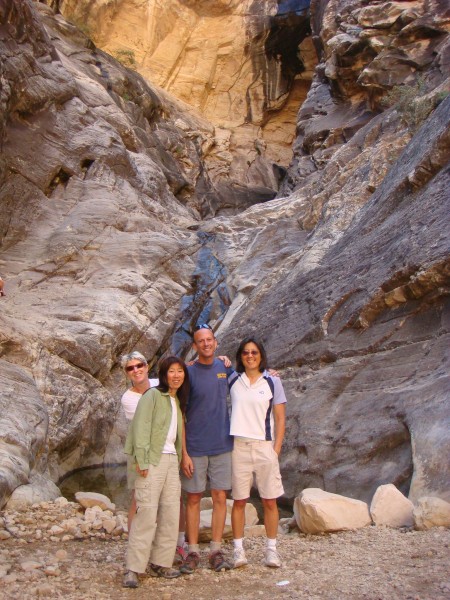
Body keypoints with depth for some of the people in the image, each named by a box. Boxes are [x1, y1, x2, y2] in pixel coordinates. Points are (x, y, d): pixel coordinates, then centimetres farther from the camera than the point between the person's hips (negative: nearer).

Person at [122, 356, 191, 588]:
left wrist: (180, 458, 8)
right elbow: (141, 427, -12)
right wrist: (142, 460, -17)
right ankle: (132, 569, -4)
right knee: (147, 512, -10)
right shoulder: (152, 395, -4)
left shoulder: (177, 400, 18)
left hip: (172, 459, 7)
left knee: (170, 513, 6)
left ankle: (161, 564, 15)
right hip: (153, 459, -7)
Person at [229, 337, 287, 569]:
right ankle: (238, 549, 13)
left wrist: (276, 449, -4)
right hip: (239, 446, 1)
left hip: (264, 446, 0)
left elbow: (280, 418, 3)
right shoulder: (232, 379, 6)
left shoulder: (272, 382, 2)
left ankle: (271, 549, 16)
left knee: (269, 501, 4)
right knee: (239, 500, 4)